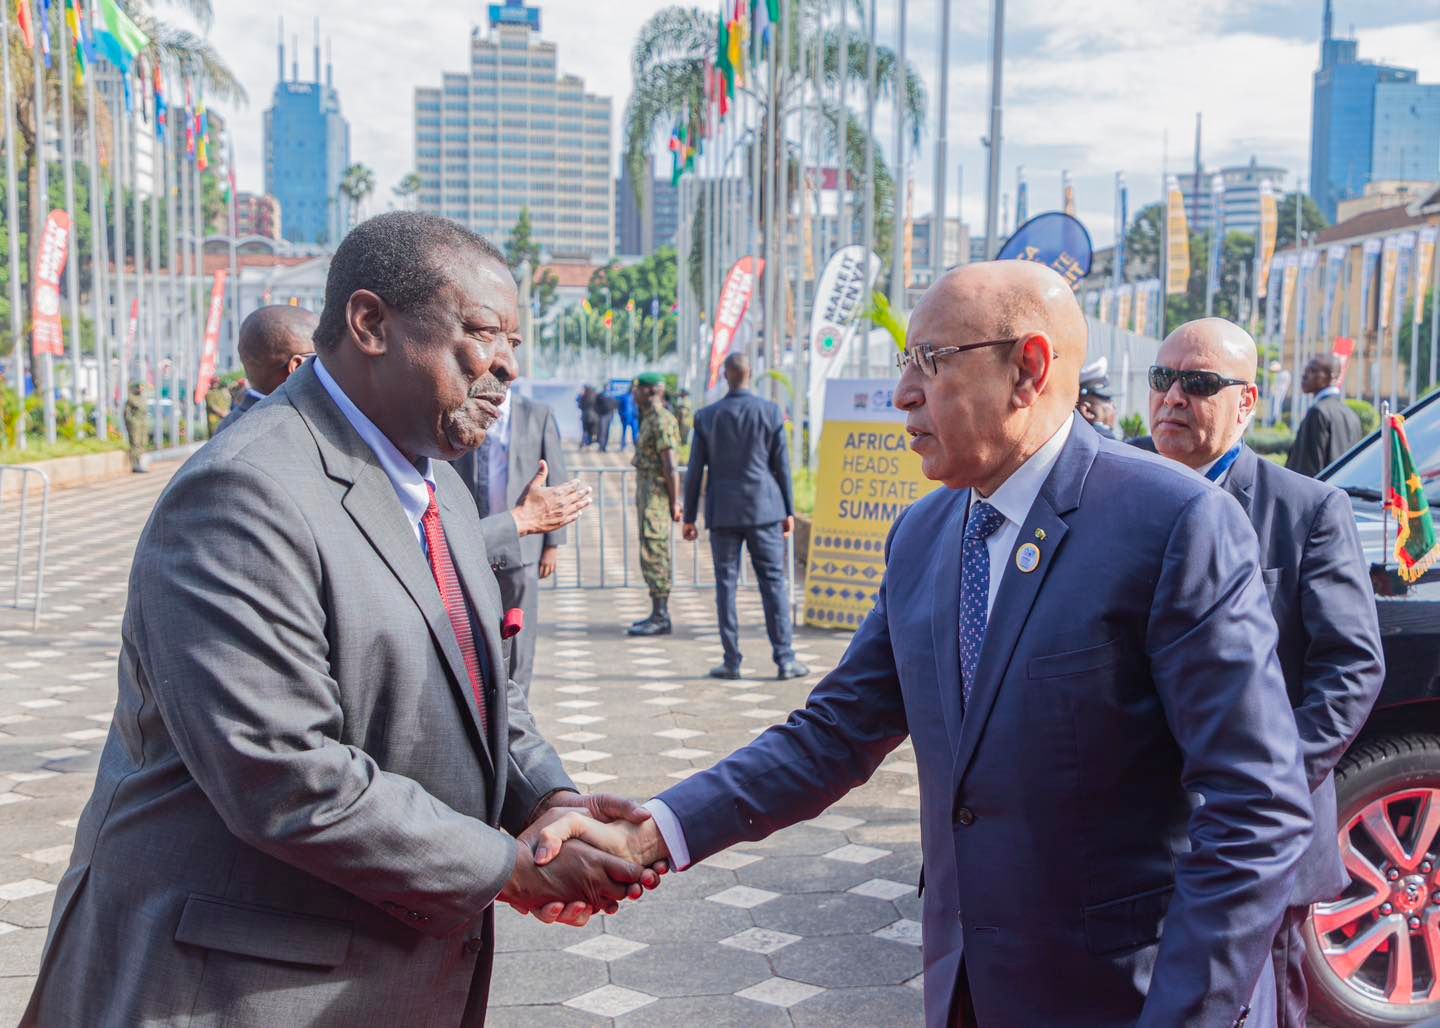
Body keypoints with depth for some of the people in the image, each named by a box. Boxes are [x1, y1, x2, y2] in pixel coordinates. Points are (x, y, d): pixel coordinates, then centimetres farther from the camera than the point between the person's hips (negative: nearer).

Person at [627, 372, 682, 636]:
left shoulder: (662, 421, -16)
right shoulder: (652, 419, 16)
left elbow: (671, 466, -20)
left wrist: (674, 503, -20)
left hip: (657, 496, -10)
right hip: (647, 494, 10)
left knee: (653, 555, -9)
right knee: (656, 555, 12)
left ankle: (660, 618, -7)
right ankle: (659, 614, 17)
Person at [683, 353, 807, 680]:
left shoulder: (706, 416, 0)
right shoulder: (771, 412, -2)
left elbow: (695, 471, 2)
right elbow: (781, 465, 1)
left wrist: (689, 517, 9)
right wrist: (789, 511, 8)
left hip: (723, 512, 1)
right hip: (764, 509, 0)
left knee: (725, 584, 5)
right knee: (773, 582, 3)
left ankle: (732, 662, 7)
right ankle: (784, 659, 2)